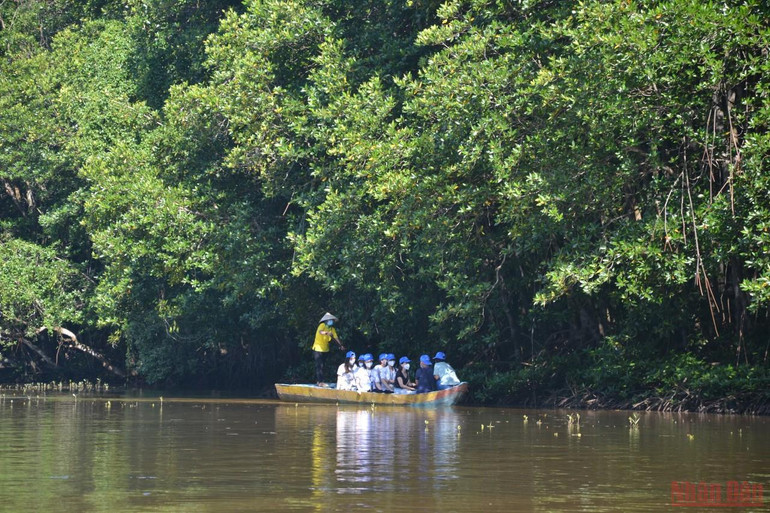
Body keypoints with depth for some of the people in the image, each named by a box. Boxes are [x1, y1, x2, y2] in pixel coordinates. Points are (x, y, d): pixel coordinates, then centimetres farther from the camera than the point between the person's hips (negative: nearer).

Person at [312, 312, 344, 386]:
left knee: (320, 365, 15)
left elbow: (336, 337, 2)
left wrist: (341, 345, -12)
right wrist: (327, 333, -59)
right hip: (318, 349, -7)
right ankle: (320, 382, -17)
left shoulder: (332, 329, 5)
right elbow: (320, 331, -38)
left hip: (325, 349, 7)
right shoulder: (322, 325, -16)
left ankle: (318, 380, 22)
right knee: (319, 365, -12)